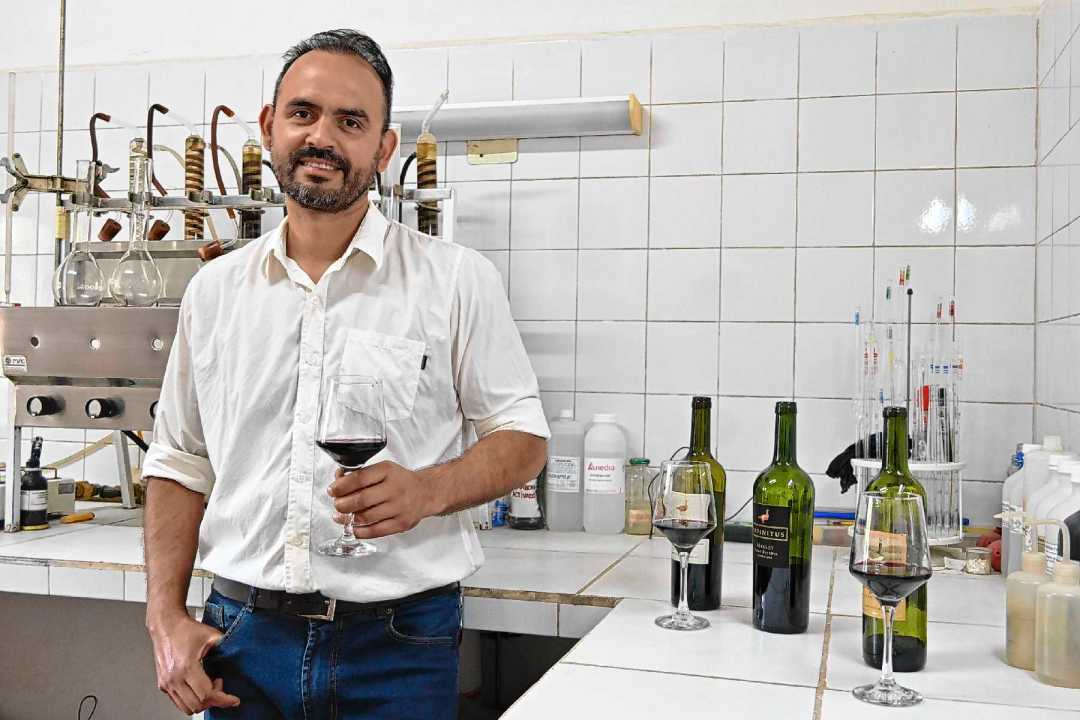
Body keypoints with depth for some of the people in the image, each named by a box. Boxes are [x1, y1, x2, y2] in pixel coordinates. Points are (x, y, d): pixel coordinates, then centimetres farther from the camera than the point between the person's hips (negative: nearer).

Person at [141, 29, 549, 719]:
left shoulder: (458, 279, -5)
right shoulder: (214, 290, 6)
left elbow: (523, 437, -2)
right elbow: (180, 461, 11)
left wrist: (429, 489, -21)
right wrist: (166, 617, 2)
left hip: (398, 643, -2)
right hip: (242, 639, 3)